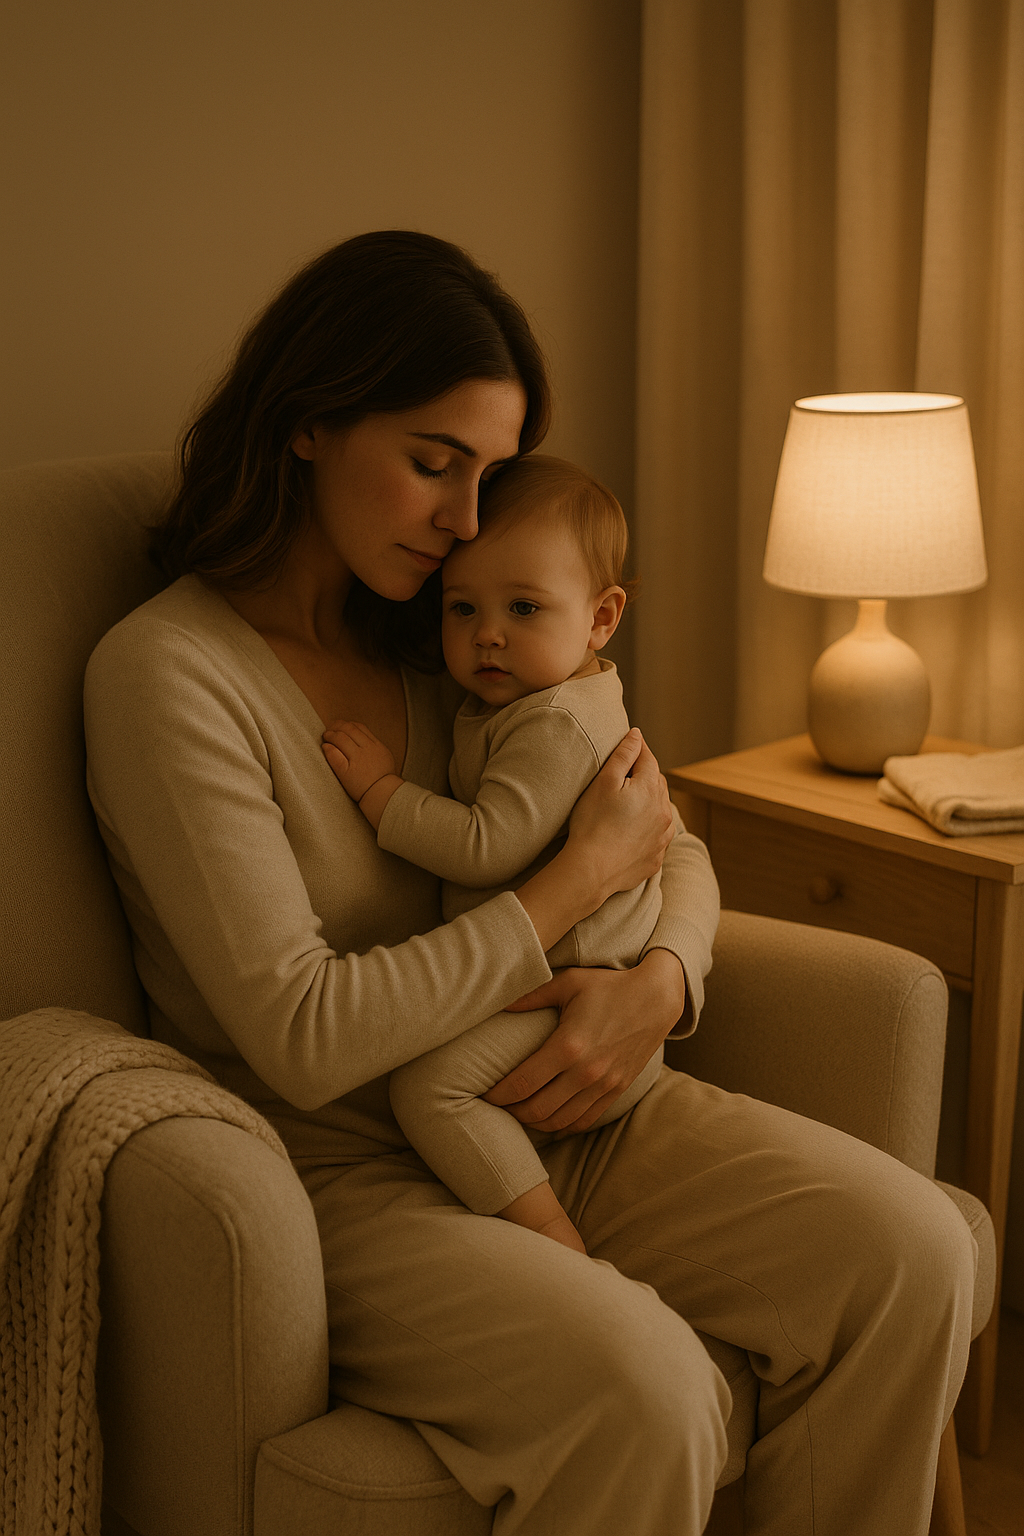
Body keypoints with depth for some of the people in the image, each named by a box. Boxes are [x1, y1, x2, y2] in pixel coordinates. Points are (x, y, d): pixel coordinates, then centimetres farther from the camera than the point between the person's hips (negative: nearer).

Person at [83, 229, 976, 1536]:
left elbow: (673, 850, 14)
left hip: (563, 1111, 7)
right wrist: (580, 879, -14)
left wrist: (656, 982, -11)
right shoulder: (166, 674, -13)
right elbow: (302, 1038, -20)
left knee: (914, 1253, -12)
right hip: (339, 1168, -6)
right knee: (643, 1386, -31)